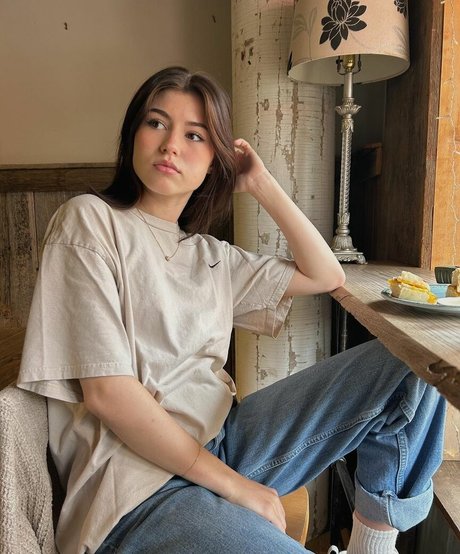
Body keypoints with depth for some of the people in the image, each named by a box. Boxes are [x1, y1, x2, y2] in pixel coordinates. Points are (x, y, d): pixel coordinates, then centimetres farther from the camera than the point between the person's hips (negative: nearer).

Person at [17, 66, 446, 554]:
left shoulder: (210, 255, 13)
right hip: (140, 481, -6)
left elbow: (325, 276, 14)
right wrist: (233, 485, -12)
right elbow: (106, 392, -14)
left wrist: (261, 184, 10)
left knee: (409, 365, 0)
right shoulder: (90, 220, -5)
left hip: (223, 441, 7)